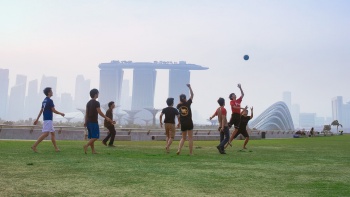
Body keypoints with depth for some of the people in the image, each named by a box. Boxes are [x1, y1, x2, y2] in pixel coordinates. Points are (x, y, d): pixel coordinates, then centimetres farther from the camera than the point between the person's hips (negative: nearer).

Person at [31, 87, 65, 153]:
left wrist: (37, 119, 16)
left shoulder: (44, 100, 14)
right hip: (48, 119, -10)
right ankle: (34, 146, -17)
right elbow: (54, 110, -13)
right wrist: (61, 113, 2)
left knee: (53, 133, 12)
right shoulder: (50, 100, -12)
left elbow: (41, 110, 15)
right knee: (45, 133, -14)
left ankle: (56, 148, 15)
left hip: (46, 119, 10)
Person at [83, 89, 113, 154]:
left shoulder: (88, 103, 12)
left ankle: (93, 150, 11)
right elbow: (99, 112, -13)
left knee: (91, 137, 10)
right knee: (95, 136, -4)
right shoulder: (96, 103, -11)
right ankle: (86, 145, -18)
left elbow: (86, 113, 13)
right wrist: (106, 118, -3)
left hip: (89, 122, 8)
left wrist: (86, 122, 15)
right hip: (94, 122, -8)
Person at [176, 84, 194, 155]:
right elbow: (192, 95, 1)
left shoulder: (179, 105, 0)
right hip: (189, 123, -4)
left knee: (183, 138, 15)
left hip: (183, 124, 4)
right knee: (190, 138, 3)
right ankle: (191, 152, 4)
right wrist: (190, 87, 7)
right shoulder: (188, 103, -8)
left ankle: (179, 149, -3)